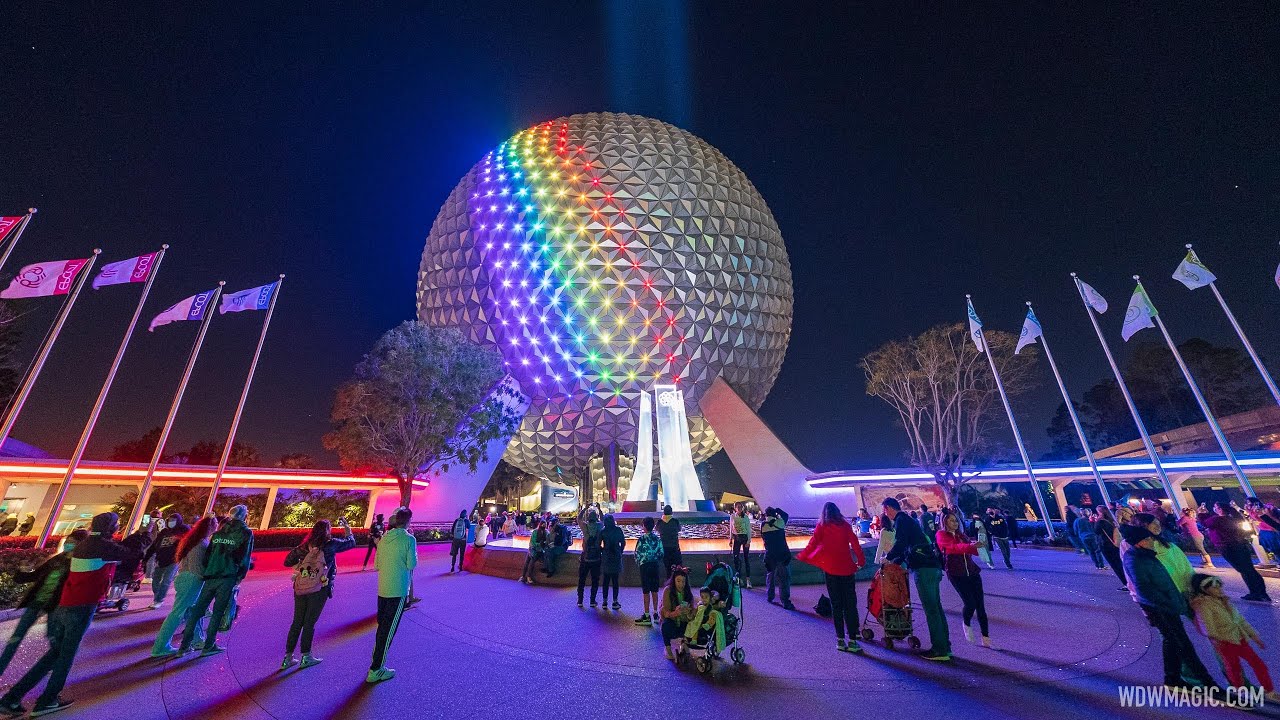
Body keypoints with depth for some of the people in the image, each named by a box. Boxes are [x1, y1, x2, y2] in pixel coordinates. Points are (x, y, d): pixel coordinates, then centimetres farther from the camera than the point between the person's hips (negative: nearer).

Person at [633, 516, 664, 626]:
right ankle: (655, 613, 22)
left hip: (645, 566, -5)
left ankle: (647, 616, 7)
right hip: (655, 565, 5)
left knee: (646, 592, 2)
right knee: (654, 591, 14)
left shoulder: (642, 539, -14)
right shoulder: (657, 538, 1)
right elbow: (661, 553, 5)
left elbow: (637, 553, -10)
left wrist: (638, 562, 8)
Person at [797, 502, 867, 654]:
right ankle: (852, 641, 5)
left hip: (831, 569, 0)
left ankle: (840, 640, 12)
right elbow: (855, 544, 0)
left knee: (836, 604, 10)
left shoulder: (822, 526, -1)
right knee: (850, 604, 7)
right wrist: (861, 561, 10)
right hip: (847, 568, 1)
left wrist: (802, 555, 5)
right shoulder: (845, 525, 3)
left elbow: (813, 543, -7)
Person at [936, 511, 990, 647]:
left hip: (972, 571, 6)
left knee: (980, 605, 2)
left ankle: (986, 639, 13)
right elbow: (953, 547, -21)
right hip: (956, 574, -5)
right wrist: (971, 546, -36)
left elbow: (973, 549, 8)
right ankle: (966, 625, 18)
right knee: (970, 603, -12)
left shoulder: (961, 534, 16)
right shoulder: (941, 535, -4)